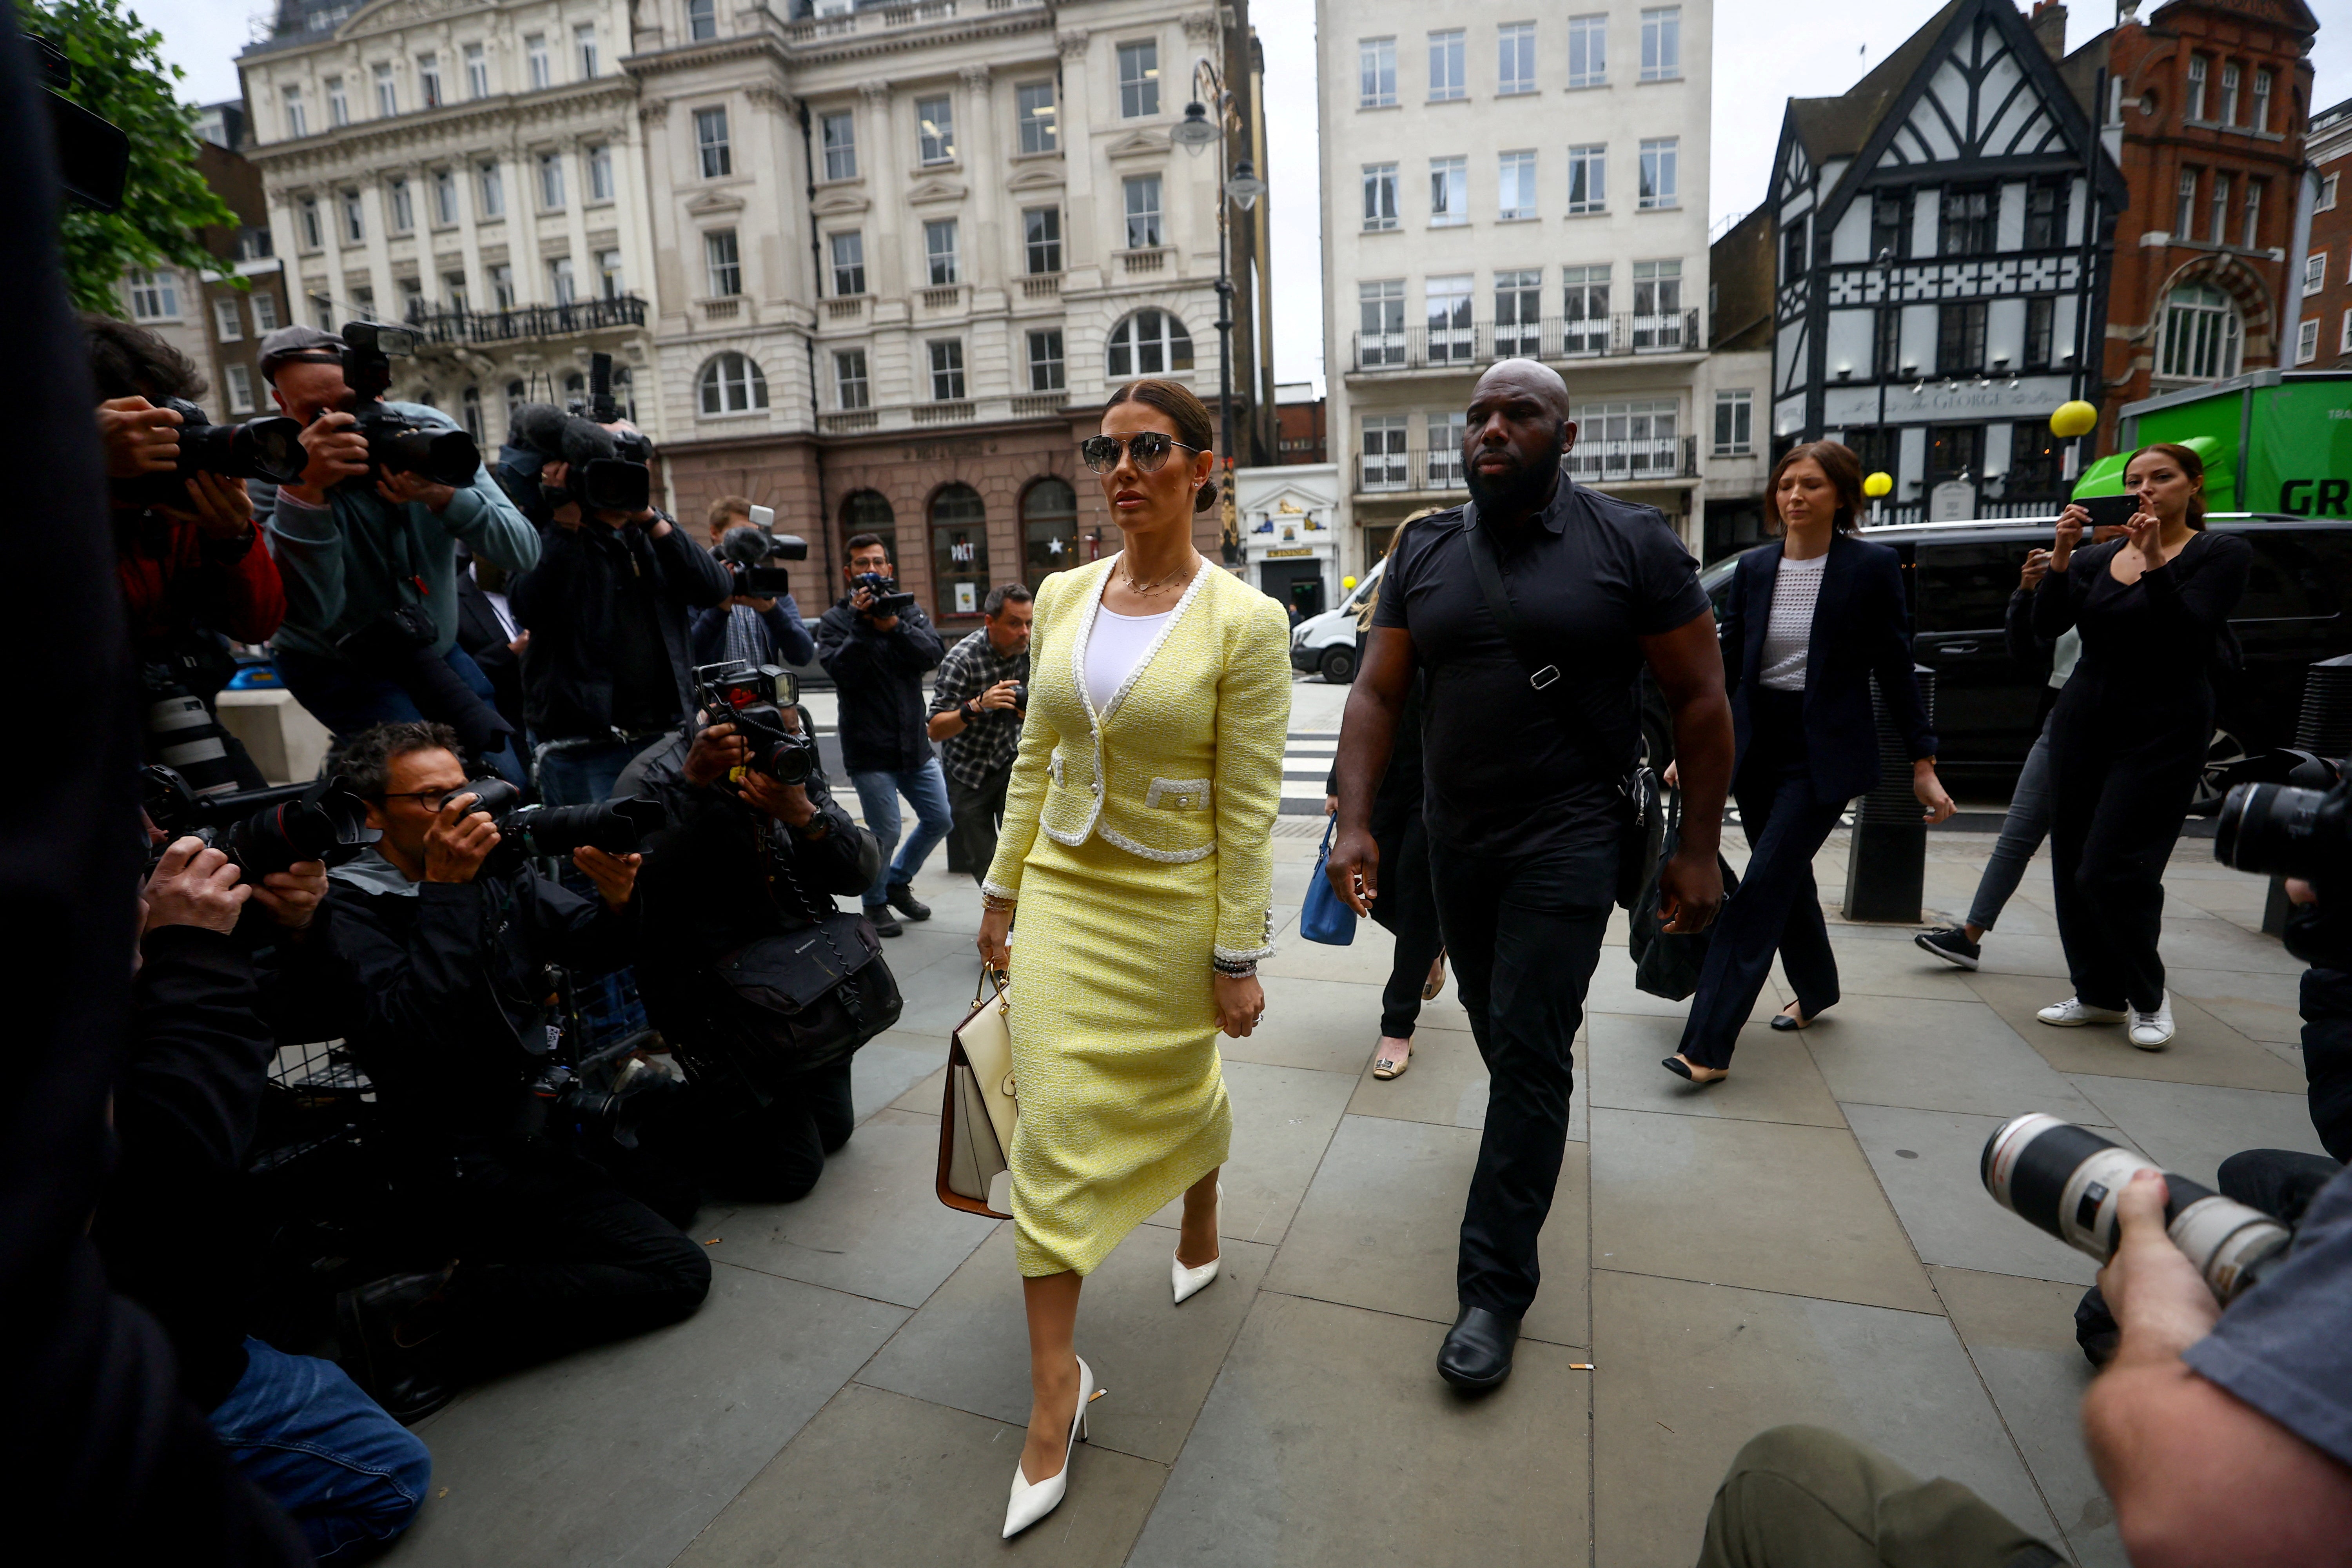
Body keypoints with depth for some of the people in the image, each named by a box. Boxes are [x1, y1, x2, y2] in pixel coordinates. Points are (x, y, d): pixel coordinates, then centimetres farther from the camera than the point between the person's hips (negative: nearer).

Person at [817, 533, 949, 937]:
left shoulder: (907, 611, 9)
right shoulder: (835, 622, -1)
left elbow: (933, 652, -9)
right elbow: (842, 671, -17)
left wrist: (892, 625, -21)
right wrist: (861, 624, -21)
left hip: (915, 743, 5)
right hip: (870, 749, -5)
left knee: (940, 819, 10)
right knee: (885, 832, -5)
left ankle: (898, 881, 33)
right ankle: (875, 903, 21)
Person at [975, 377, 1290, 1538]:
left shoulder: (1244, 622, -13)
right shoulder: (1063, 596, 1)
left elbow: (1248, 806, -12)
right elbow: (1035, 758, 8)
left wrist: (1239, 957, -11)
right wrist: (1002, 888, 10)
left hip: (1172, 904, -3)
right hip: (1064, 891, 4)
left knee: (1175, 1090, 18)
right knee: (1053, 1123, 2)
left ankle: (1201, 1225, 53)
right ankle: (1055, 1386, 18)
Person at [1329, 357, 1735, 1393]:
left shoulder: (1631, 543, -7)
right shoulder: (1424, 554, 3)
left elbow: (1699, 699, -4)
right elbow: (1377, 696, 0)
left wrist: (1697, 849, -7)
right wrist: (1355, 825, -11)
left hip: (1568, 841, -4)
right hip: (1455, 841, 4)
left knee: (1527, 1050, -5)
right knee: (1496, 1027, 19)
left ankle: (1495, 1288, 6)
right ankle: (1533, 1128, 51)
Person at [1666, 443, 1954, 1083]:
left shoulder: (1873, 566, -5)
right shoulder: (1754, 567, 5)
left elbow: (1895, 670, -2)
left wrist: (1924, 766, -3)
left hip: (1824, 753, -4)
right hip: (1758, 745, 5)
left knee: (1763, 887, -10)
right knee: (1788, 879, 17)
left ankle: (1708, 1046, -10)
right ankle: (1817, 989, 42)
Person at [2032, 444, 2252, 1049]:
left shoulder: (2222, 552, -2)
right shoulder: (2099, 557, 9)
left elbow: (2190, 637, -17)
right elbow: (2047, 627, -3)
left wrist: (2155, 561, -25)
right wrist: (2061, 555, -14)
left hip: (2162, 731, -5)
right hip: (2083, 721, 5)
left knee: (2112, 870, -10)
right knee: (2072, 865, 6)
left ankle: (2149, 997, 13)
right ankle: (2098, 993, 21)